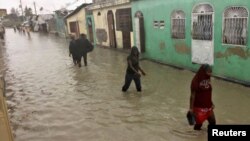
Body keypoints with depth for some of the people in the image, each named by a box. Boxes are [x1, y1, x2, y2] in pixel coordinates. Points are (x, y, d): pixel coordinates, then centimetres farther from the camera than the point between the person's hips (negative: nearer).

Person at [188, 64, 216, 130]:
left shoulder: (208, 79, 1)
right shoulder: (196, 81, -20)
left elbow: (209, 93, 13)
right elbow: (193, 95, -17)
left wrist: (211, 103, 18)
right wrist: (191, 108, -15)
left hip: (208, 106, 7)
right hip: (199, 107, -6)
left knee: (213, 122, 13)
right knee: (199, 123, 6)